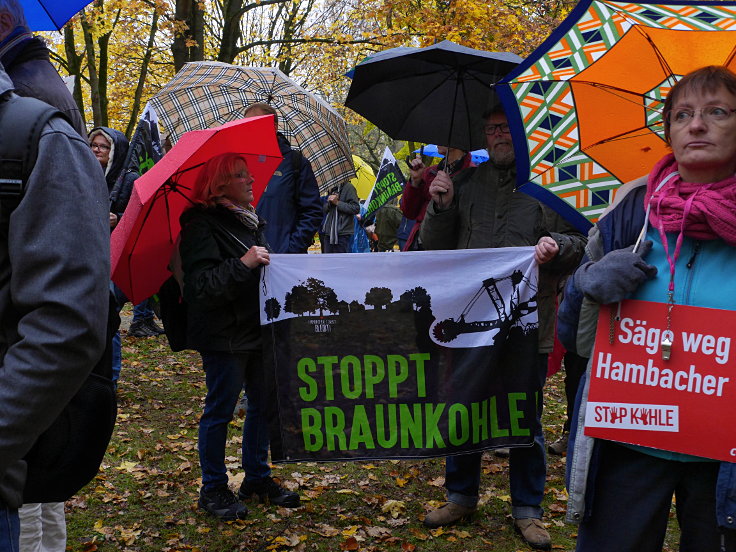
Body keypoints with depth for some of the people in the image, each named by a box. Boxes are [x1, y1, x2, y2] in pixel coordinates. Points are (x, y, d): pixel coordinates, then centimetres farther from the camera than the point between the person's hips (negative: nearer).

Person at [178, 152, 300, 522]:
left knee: (262, 404, 13)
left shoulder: (250, 220, 13)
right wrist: (243, 264, -32)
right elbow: (200, 286, -25)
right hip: (223, 335, -8)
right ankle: (213, 489, 15)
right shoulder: (202, 226, -14)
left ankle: (257, 478, 27)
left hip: (257, 328, 8)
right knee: (220, 410, 1)